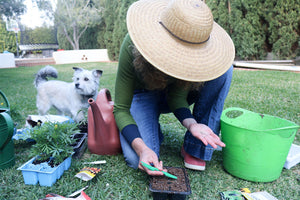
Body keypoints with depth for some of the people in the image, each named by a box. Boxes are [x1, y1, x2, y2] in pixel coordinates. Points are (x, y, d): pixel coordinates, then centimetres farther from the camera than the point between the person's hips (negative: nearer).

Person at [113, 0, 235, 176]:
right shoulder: (133, 46, -31)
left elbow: (177, 95, -19)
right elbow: (121, 108, -27)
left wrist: (191, 123, -39)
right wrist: (141, 148, -42)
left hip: (176, 94, 3)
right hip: (144, 95, -2)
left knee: (224, 68, -24)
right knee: (137, 159, -29)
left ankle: (196, 148, -17)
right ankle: (154, 129, 8)